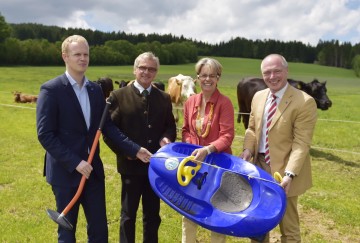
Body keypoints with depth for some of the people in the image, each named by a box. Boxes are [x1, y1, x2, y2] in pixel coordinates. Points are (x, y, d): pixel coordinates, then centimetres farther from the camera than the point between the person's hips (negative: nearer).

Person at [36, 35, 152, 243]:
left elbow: (108, 126, 4)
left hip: (93, 169, 5)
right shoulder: (51, 89, -11)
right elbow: (45, 134, -15)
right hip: (65, 172, -5)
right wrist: (75, 162, -20)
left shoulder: (96, 89, 6)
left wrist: (135, 149, -6)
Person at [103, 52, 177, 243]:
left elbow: (171, 127, 11)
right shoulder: (119, 96, -4)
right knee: (128, 215, 11)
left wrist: (166, 138, -9)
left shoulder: (164, 98, 7)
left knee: (153, 215, 16)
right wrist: (124, 151, -15)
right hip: (131, 165, -3)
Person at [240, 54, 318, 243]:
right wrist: (248, 149, -6)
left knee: (288, 226, 10)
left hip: (283, 170, -6)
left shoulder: (304, 102, -16)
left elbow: (301, 143, -19)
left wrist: (289, 174, -27)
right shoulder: (258, 96, 4)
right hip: (260, 166, 6)